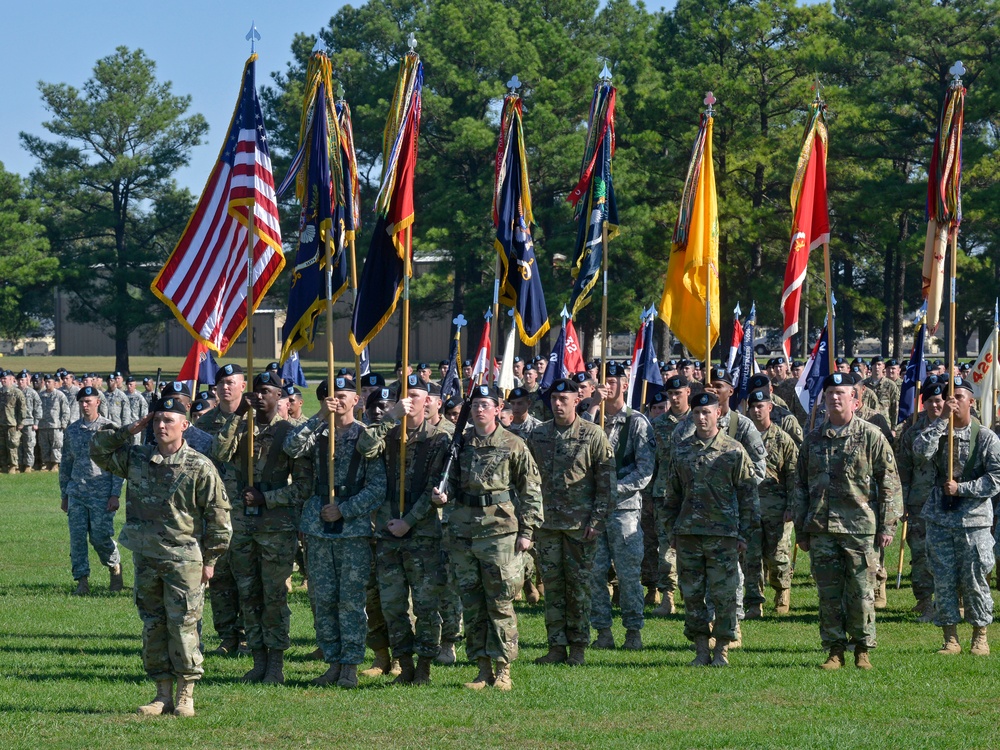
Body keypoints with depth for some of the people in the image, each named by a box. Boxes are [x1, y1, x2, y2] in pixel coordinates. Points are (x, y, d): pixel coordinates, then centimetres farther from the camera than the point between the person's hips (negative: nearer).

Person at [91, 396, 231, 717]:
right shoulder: (136, 459, 6)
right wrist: (128, 431, 2)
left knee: (182, 626, -5)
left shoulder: (199, 467, -6)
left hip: (183, 559, -5)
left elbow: (218, 516, -2)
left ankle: (186, 696, 4)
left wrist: (210, 559, -4)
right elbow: (99, 451, 16)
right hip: (145, 558, 5)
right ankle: (163, 694, 16)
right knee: (152, 627, 8)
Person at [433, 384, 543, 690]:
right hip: (464, 532, 4)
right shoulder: (459, 444, 10)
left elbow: (531, 490, 1)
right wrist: (442, 496, -3)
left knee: (500, 603, -3)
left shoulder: (513, 446, -1)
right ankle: (483, 669, 12)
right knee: (471, 604, 6)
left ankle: (503, 670, 3)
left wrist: (527, 531, -5)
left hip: (500, 531, -4)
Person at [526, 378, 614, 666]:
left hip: (581, 523, -3)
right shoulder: (537, 435, 9)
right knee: (552, 585, 4)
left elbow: (606, 480, -2)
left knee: (579, 585, 0)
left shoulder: (593, 435, -2)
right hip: (546, 521, 3)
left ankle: (578, 647, 8)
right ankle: (556, 646, 8)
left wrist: (597, 519, -9)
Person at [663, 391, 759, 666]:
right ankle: (701, 650, 12)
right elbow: (672, 493, 16)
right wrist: (672, 528, 11)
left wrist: (744, 534, -2)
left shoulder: (734, 451, 0)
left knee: (723, 594, -2)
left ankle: (722, 649, 6)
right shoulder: (681, 450, 9)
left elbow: (748, 494, 2)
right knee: (692, 594, 4)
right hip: (687, 534, 3)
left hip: (723, 534, -3)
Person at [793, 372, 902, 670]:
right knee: (829, 593, 4)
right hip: (821, 529, 3)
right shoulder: (813, 439, 12)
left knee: (861, 592, -1)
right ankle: (835, 650, 10)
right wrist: (801, 530, 13)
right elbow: (801, 486, 17)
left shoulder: (871, 437, 1)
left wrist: (887, 525, -5)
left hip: (860, 527, -3)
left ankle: (863, 650, 9)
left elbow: (889, 483, 1)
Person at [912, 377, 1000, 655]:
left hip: (974, 518, -3)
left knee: (974, 580, 1)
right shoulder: (937, 431, 6)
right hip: (940, 517, 3)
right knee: (943, 580, 3)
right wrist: (943, 419, -17)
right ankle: (950, 639, 11)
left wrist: (960, 488, -12)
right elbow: (921, 449, -15)